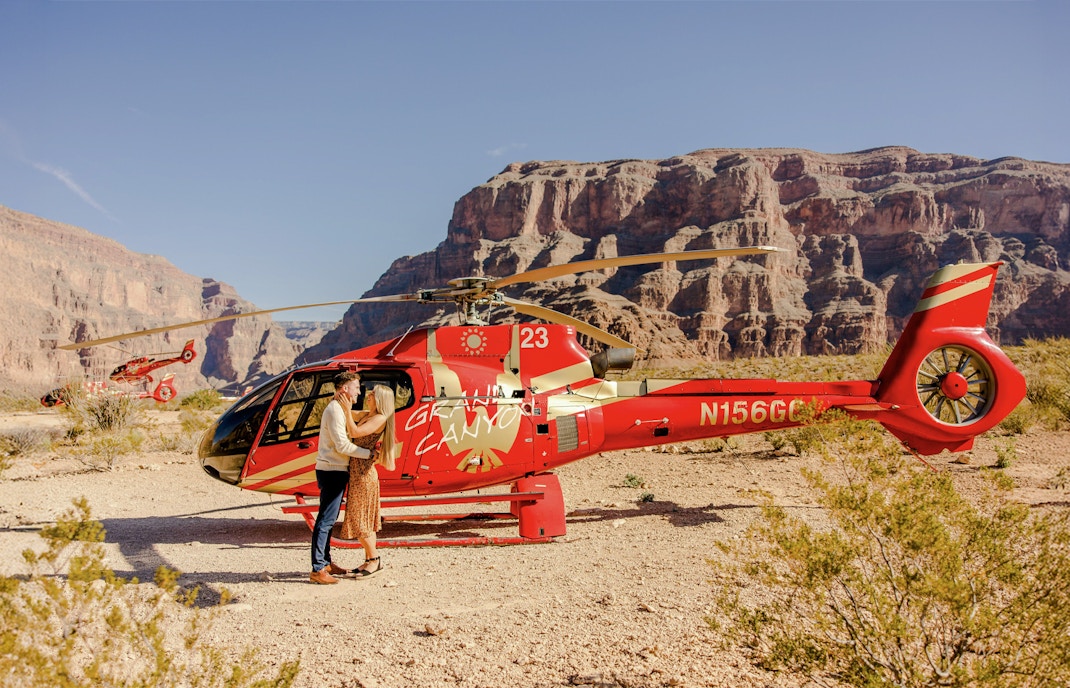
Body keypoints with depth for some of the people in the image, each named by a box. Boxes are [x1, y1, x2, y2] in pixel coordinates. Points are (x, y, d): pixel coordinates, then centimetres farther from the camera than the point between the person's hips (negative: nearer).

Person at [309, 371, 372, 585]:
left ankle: (326, 563, 23)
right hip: (331, 471, -11)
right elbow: (342, 445, -20)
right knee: (326, 520, -10)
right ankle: (317, 570, -9)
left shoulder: (340, 409, 17)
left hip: (335, 470, 11)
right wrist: (369, 453, -14)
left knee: (328, 519, 15)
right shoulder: (335, 410, -15)